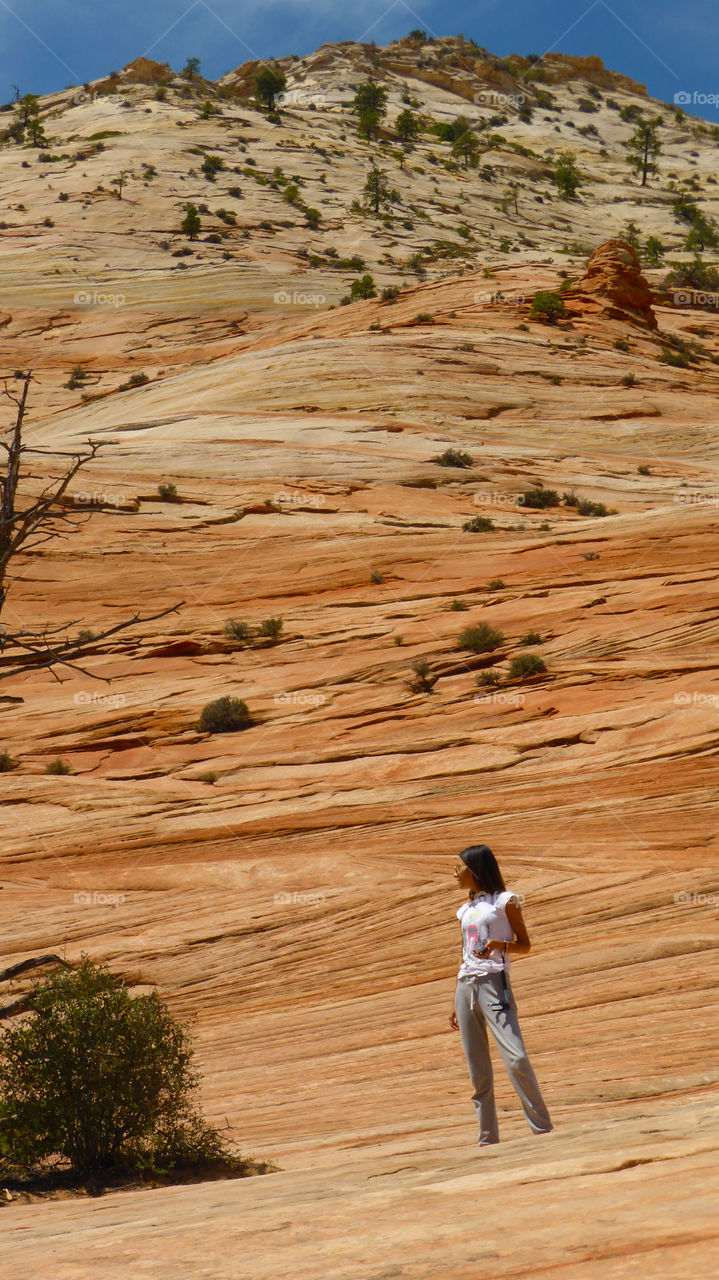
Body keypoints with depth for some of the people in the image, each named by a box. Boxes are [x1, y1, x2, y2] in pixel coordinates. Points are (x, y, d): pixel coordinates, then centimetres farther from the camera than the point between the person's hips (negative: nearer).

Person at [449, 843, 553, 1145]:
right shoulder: (466, 910, 21)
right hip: (466, 986, 7)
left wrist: (499, 944, -18)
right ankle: (488, 1137, 7)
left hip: (494, 982, -6)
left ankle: (542, 1129, -13)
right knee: (477, 1070, 3)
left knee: (516, 1058, -18)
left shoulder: (504, 901, 2)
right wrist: (457, 1004, 21)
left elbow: (525, 945, 2)